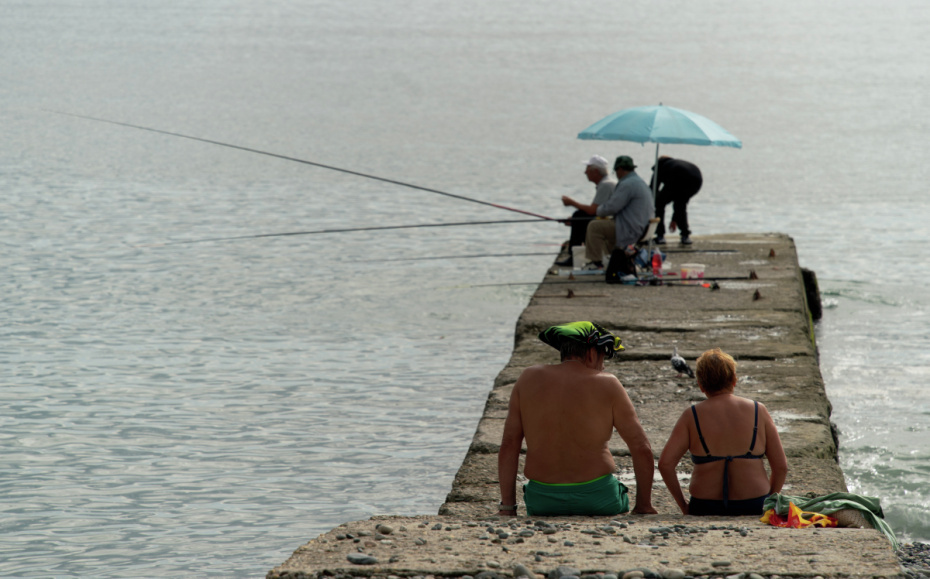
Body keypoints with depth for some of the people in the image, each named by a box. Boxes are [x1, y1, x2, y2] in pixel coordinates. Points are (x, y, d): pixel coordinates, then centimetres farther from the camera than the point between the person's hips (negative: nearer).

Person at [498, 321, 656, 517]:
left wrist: (507, 507, 5)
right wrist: (643, 506, 8)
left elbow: (508, 444, 2)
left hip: (542, 501, 2)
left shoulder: (529, 378, 3)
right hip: (597, 499, -1)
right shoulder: (607, 384, -4)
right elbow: (642, 449, -3)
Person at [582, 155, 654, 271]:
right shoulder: (641, 182, 15)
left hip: (631, 231, -11)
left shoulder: (627, 185, -19)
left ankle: (596, 261, -1)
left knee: (594, 227, -7)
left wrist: (599, 210, 3)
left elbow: (611, 207, -21)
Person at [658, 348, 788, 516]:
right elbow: (781, 466, 3)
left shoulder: (692, 417, -1)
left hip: (706, 508, 0)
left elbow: (665, 463, -8)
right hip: (753, 506, 0)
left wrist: (683, 505, 3)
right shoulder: (758, 412, 2)